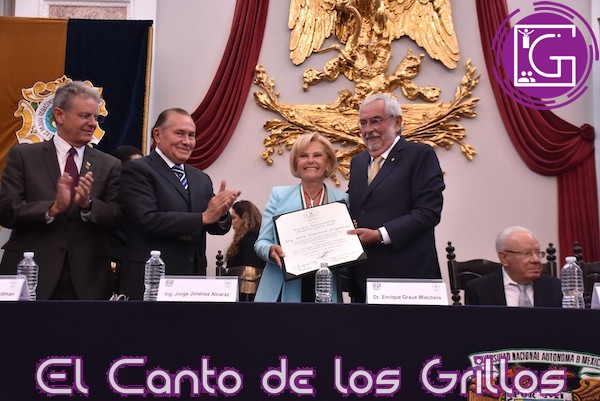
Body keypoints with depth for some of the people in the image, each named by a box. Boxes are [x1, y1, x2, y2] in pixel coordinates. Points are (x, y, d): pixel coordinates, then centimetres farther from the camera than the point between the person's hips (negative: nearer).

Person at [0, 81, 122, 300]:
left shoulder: (110, 165, 8)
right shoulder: (23, 156, 4)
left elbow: (117, 217, -1)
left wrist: (88, 205, -20)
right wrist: (52, 208, -21)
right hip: (30, 276, -1)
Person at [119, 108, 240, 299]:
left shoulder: (201, 179, 15)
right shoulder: (137, 170, -5)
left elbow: (218, 227, 9)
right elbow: (148, 221, -18)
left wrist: (221, 212, -13)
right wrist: (204, 217, -17)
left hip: (193, 282, 6)